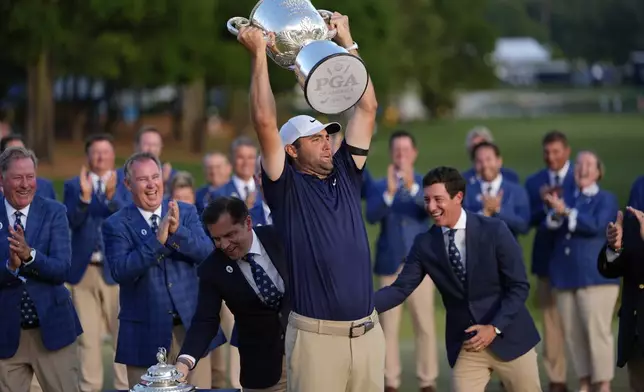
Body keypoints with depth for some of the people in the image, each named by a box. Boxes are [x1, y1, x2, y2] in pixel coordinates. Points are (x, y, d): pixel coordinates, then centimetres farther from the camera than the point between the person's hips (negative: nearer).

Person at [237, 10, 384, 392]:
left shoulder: (346, 175, 12)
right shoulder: (286, 188, -1)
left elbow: (367, 108, 13)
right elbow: (265, 122, -11)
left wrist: (347, 44, 13)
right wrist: (260, 54, -6)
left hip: (368, 330, 5)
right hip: (317, 334, -5)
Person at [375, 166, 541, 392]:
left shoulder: (494, 231, -12)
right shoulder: (424, 244, -3)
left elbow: (519, 286, -9)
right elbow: (401, 289, -5)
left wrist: (495, 327, -19)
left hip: (508, 336, -2)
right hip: (464, 344, 2)